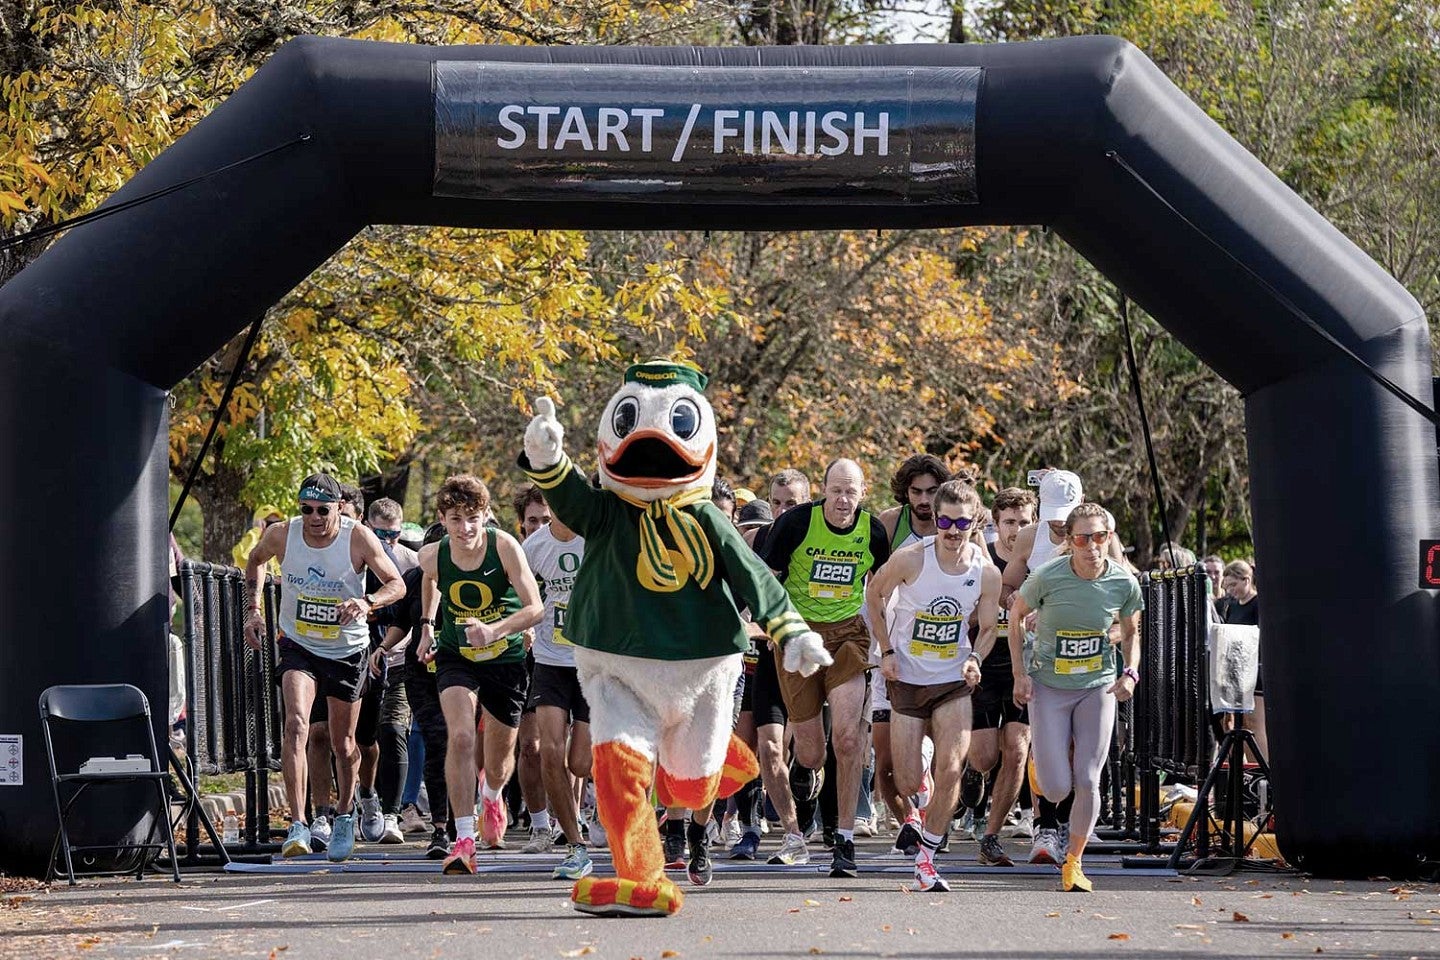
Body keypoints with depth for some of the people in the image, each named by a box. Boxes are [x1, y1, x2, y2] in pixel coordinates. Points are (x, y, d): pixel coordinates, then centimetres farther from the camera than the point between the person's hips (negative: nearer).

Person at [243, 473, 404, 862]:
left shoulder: (358, 538, -18)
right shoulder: (282, 535, -12)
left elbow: (397, 584, -14)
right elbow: (255, 560, 11)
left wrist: (367, 602, -34)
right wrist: (255, 608, 1)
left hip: (348, 650, 0)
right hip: (298, 646, 0)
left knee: (343, 744, 11)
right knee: (296, 724, -24)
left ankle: (345, 816, 38)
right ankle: (298, 826, -28)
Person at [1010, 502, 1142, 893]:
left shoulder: (1124, 582, -9)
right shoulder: (1048, 577, -17)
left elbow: (1131, 631, 10)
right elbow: (1015, 616, 0)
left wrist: (1130, 672, -7)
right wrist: (1020, 674, -6)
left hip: (1098, 685, 1)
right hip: (1049, 685, -1)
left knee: (1088, 781, -6)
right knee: (1056, 788, -6)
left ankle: (1073, 863, 12)